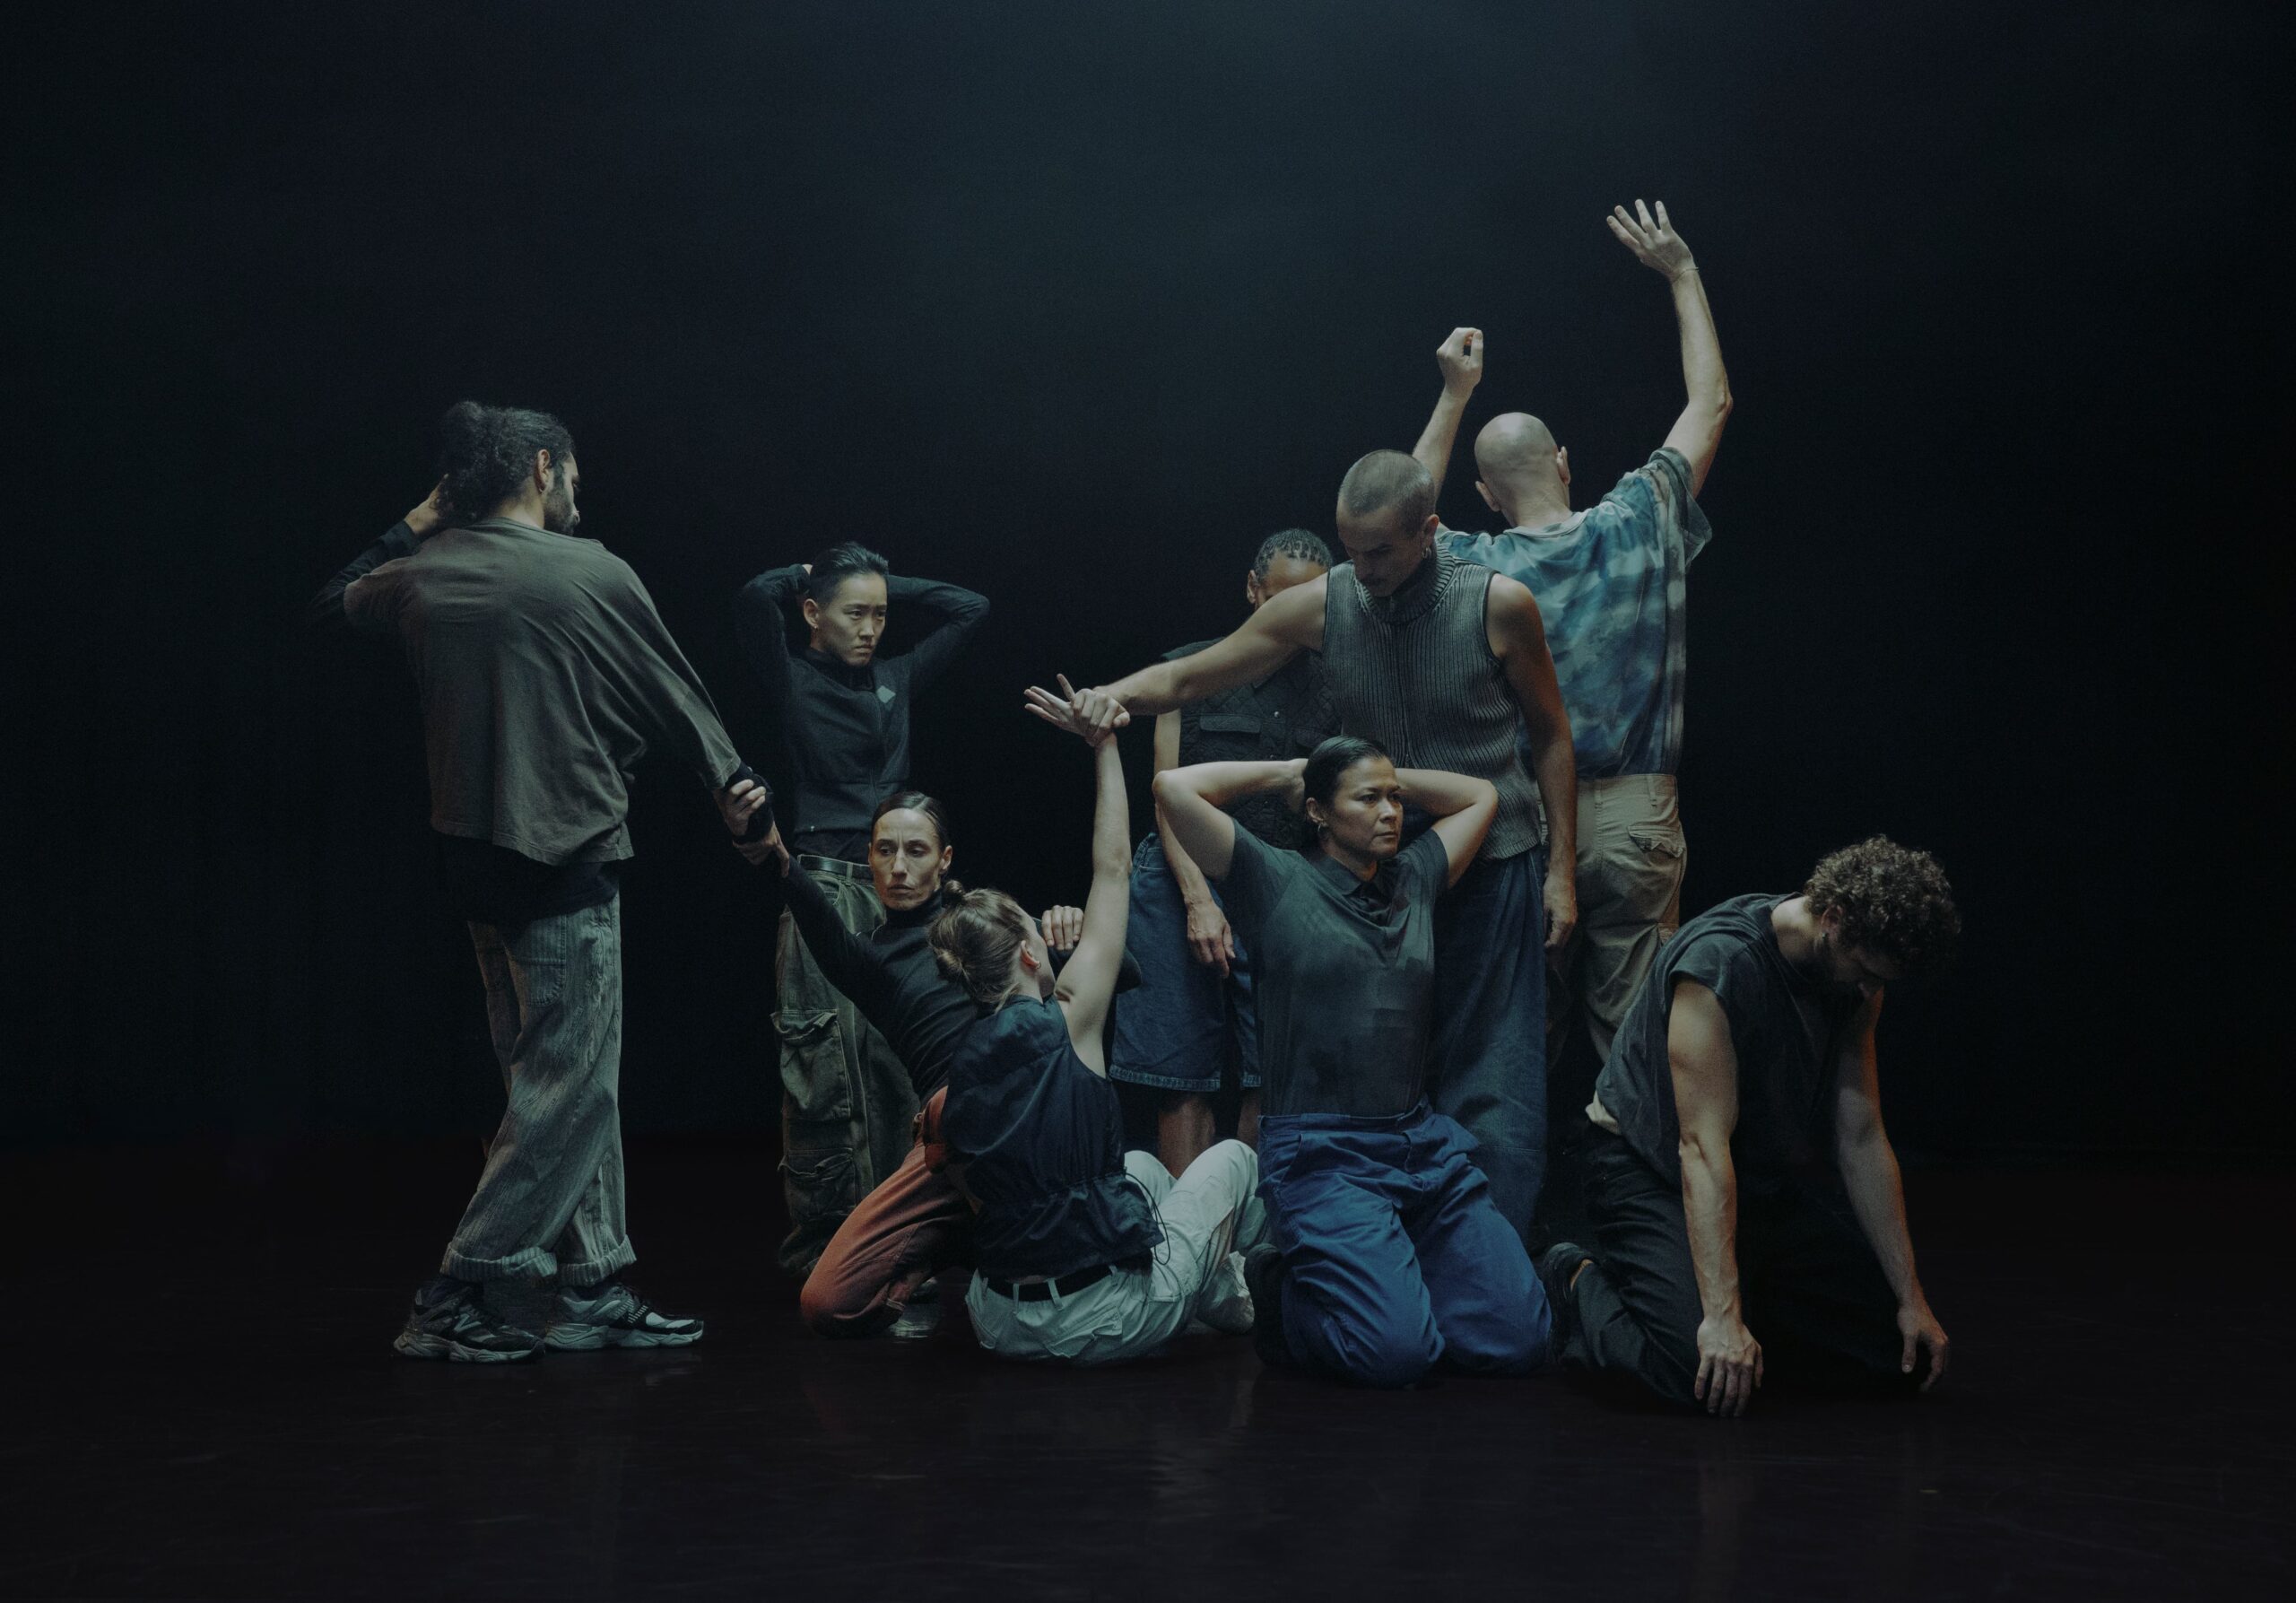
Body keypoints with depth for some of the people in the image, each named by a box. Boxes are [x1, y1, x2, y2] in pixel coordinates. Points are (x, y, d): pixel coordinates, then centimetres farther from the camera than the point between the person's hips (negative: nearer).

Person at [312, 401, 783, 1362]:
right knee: (566, 1091, -2)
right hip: (567, 859, -7)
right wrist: (742, 796, 13)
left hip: (472, 859, 7)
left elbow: (337, 601, 28)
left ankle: (591, 1291, 16)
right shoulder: (589, 574, -10)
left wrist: (419, 526, 30)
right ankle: (453, 1299, -2)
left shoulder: (424, 577, 5)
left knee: (571, 1088, 14)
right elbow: (677, 699, 1)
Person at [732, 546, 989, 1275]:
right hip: (825, 887, -5)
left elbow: (970, 608, 21)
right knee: (827, 1071, -7)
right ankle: (819, 1240, -1)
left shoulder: (895, 677, 15)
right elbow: (755, 599, -17)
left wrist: (885, 584, 15)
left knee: (899, 1068, 4)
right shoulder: (793, 680, 0)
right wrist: (809, 574, 3)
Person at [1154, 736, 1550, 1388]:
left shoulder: (1414, 879, 17)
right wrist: (1284, 772, 5)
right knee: (1397, 1352, -23)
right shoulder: (1278, 883, 1)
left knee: (1518, 1339, -9)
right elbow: (1175, 788, -9)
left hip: (1425, 1143, 6)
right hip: (1322, 1155, -6)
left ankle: (1368, 1278, 17)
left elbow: (1481, 795, 31)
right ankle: (1285, 1291, 9)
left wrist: (1392, 778, 19)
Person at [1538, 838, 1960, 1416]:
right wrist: (1722, 1316, -38)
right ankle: (1582, 1284, 0)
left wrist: (1910, 1297, -3)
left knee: (1903, 1352, -1)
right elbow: (1703, 1146, -33)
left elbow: (1861, 1139, 0)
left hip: (1772, 1179, 8)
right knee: (1706, 1373, -29)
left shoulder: (1856, 977, -5)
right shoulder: (1721, 961, -29)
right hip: (1654, 1172, -7)